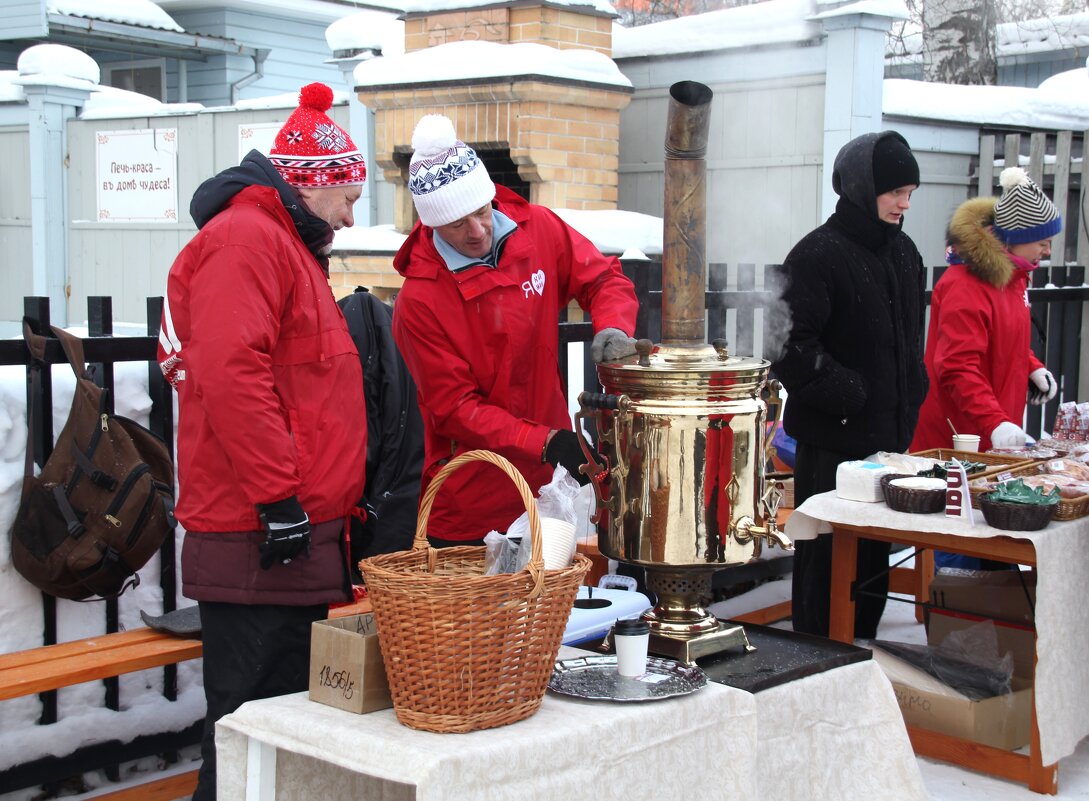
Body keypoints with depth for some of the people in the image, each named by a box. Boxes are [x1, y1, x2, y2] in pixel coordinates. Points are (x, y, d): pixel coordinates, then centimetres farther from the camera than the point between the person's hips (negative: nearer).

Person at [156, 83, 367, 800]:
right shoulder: (244, 239, -10)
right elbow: (230, 373, -22)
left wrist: (326, 499, 23)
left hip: (298, 530, 11)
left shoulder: (289, 247, 24)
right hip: (261, 538, -11)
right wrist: (278, 498, -21)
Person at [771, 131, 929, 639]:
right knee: (825, 562, -1)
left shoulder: (903, 252, 12)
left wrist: (910, 398, 13)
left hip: (889, 435, 8)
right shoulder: (819, 254, -12)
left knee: (874, 559, 14)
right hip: (832, 440, -8)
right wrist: (850, 394, -16)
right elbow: (792, 347, -18)